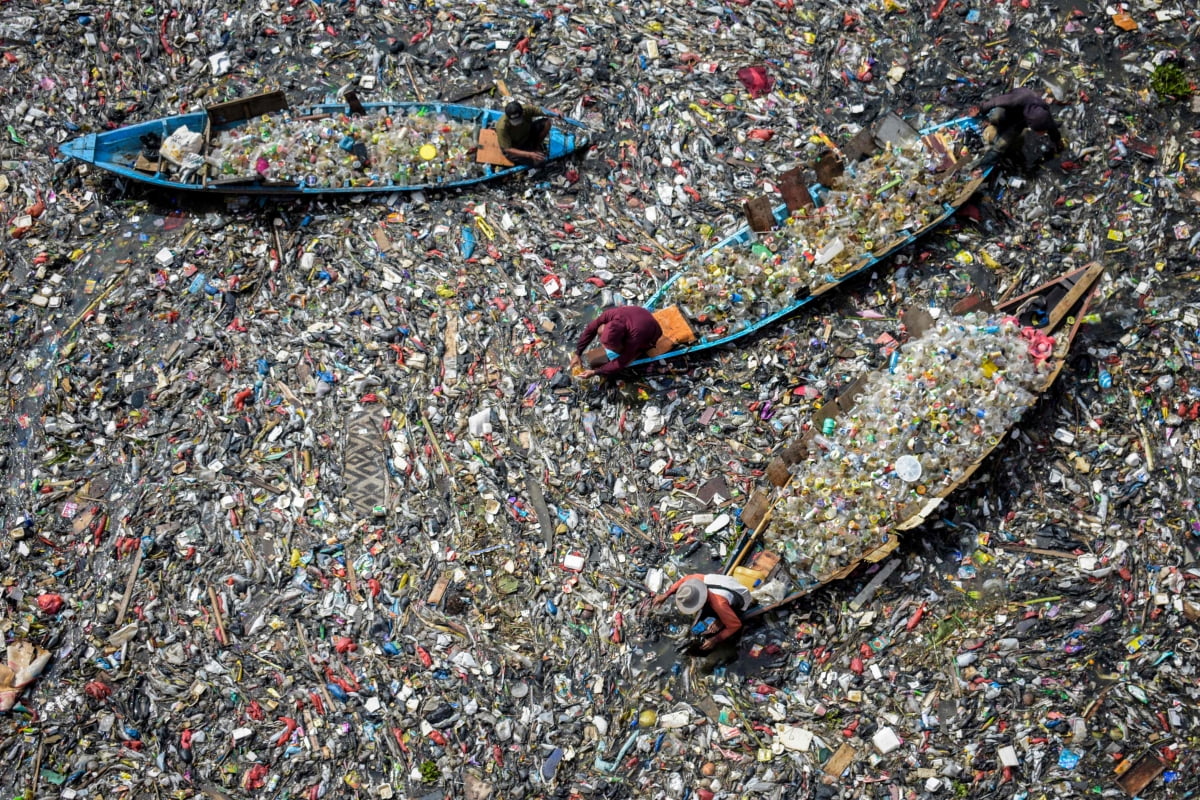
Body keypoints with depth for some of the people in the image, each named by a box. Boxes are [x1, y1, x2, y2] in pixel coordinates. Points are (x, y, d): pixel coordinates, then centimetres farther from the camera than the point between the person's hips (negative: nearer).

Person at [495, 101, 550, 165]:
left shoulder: (527, 110, -28)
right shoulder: (502, 127, -34)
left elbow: (547, 121, -17)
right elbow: (507, 150, -29)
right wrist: (529, 154, -37)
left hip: (527, 137, 4)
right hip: (514, 148, -4)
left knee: (544, 122, -21)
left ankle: (535, 146, 1)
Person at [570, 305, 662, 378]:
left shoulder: (635, 337, -45)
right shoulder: (610, 314, -35)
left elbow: (622, 362, -33)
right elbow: (590, 329, -18)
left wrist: (594, 372, -32)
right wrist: (577, 354, -18)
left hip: (649, 336, -4)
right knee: (600, 330, -17)